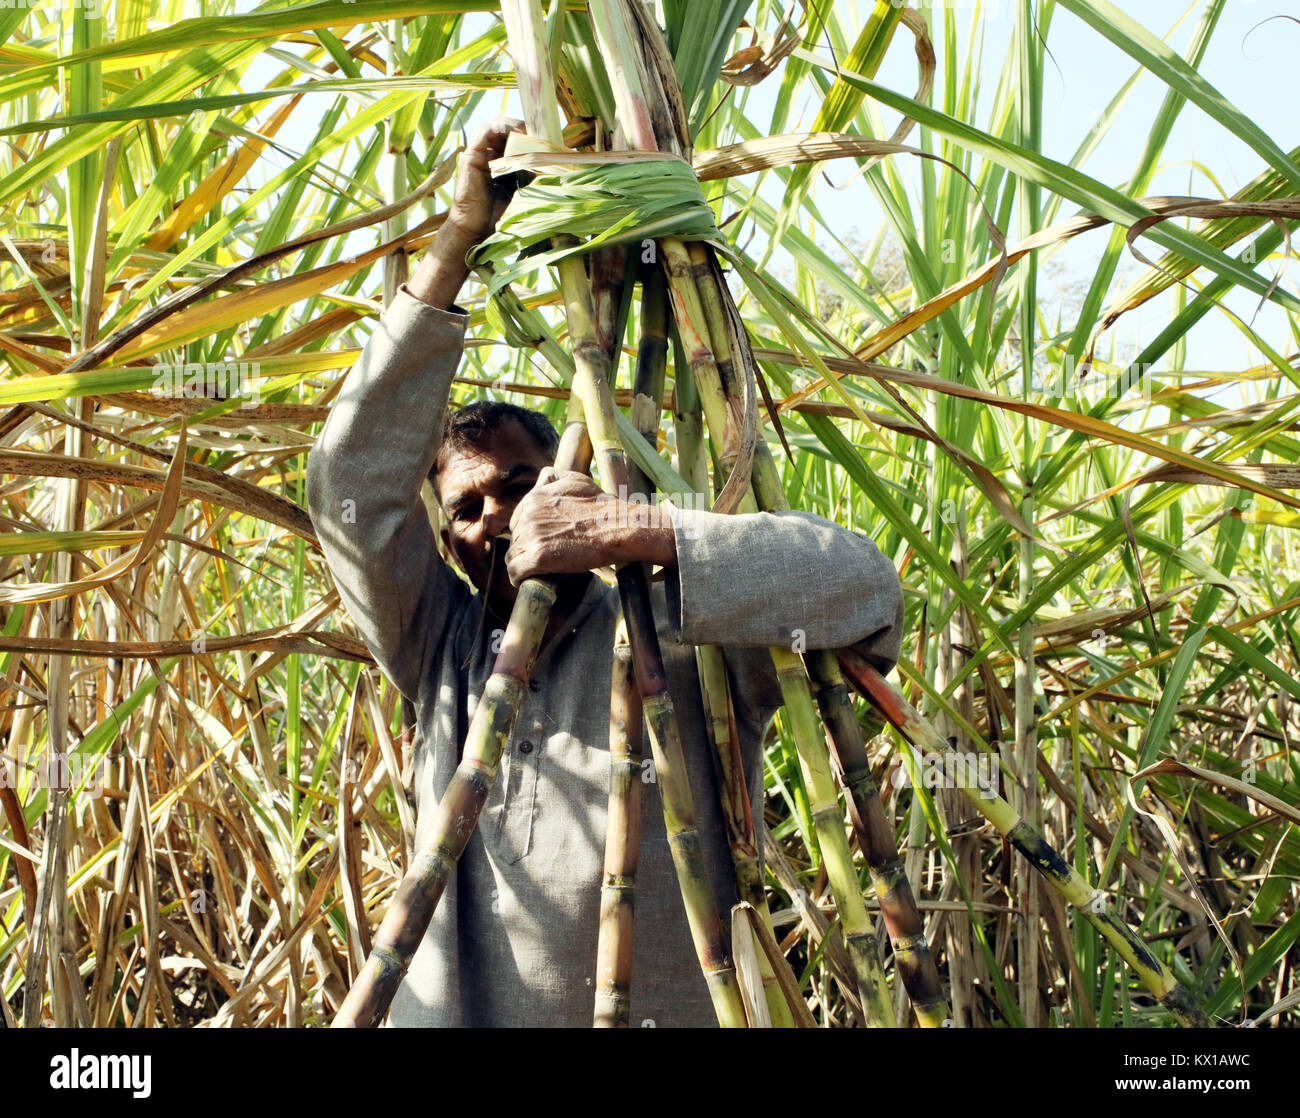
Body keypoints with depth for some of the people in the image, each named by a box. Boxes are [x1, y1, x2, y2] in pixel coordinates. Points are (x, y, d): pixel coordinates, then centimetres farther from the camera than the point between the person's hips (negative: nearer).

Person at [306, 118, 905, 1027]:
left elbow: (864, 585, -16)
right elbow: (353, 485, 0)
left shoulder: (682, 647, -3)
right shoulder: (446, 652, 9)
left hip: (663, 1010, -4)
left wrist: (626, 532, -21)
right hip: (449, 1007, 4)